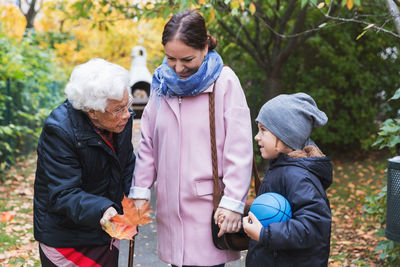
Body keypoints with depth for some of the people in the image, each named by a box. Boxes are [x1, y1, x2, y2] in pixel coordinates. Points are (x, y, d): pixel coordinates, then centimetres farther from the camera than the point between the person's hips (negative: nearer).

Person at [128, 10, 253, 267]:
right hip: (170, 205, 4)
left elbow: (240, 148, -9)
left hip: (208, 207, -4)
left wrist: (233, 202, -13)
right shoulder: (162, 83, 7)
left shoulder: (224, 81, -7)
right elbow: (148, 144, 13)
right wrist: (140, 190, 9)